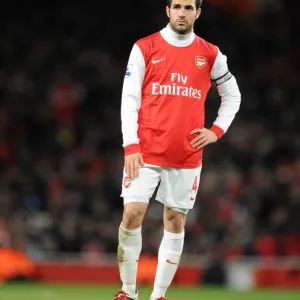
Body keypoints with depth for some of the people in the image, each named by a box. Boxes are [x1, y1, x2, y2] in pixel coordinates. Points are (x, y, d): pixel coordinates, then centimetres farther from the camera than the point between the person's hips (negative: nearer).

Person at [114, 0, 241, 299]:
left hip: (187, 155, 2)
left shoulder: (210, 54, 6)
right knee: (132, 214, -11)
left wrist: (216, 130, 4)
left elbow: (232, 96, 19)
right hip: (145, 151, -2)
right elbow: (129, 99, -3)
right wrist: (131, 146, -12)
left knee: (175, 221, 3)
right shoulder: (145, 48, 0)